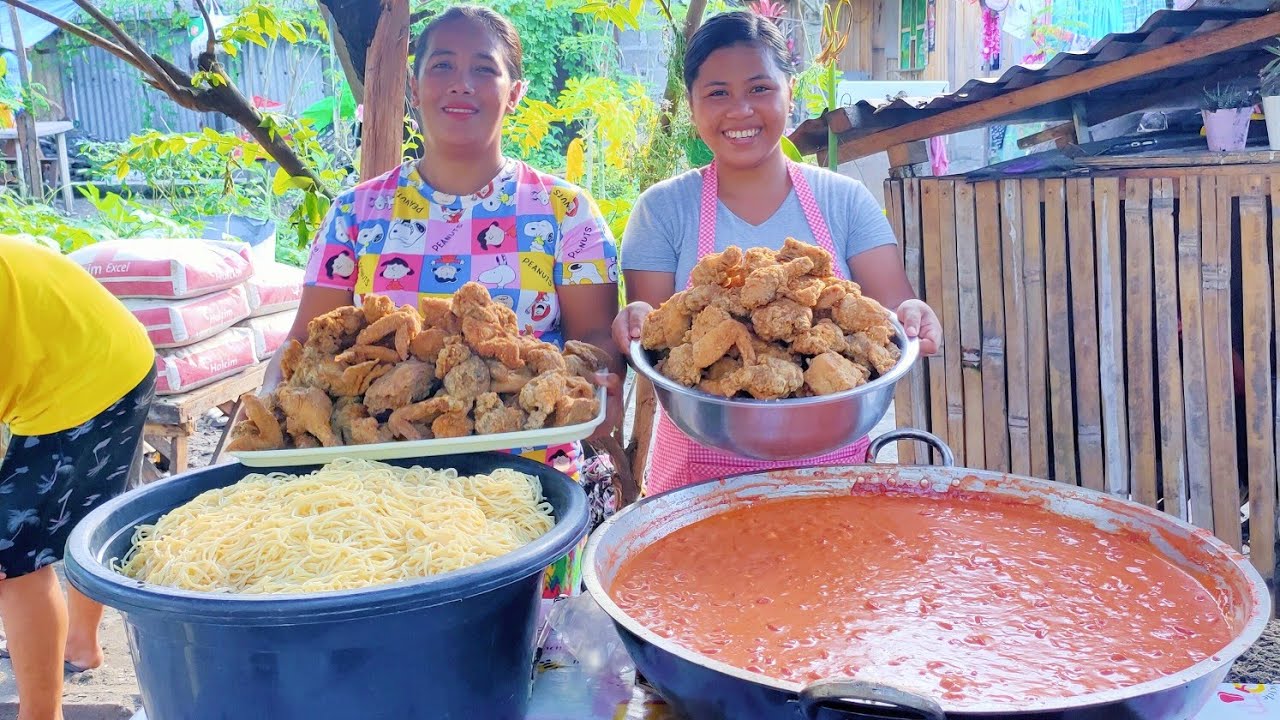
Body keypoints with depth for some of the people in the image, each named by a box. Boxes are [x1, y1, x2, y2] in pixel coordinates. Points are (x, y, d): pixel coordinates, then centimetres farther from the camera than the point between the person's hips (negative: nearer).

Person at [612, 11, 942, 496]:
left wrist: (908, 316, -26)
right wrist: (640, 323, -27)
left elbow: (894, 304, -4)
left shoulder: (845, 200, 1)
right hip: (701, 467, -1)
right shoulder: (663, 209, -2)